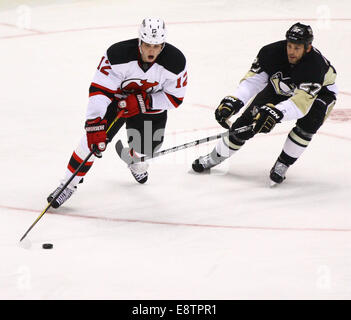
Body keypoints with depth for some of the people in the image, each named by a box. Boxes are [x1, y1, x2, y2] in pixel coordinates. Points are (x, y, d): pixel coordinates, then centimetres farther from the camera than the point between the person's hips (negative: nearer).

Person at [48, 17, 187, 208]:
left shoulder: (175, 62, -27)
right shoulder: (117, 55, -33)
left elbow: (174, 98, -16)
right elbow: (99, 90, -33)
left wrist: (142, 101, -28)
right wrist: (95, 124, -42)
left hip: (152, 105, 2)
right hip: (117, 97, -2)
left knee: (144, 149, -1)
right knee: (94, 138, -15)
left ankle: (136, 163, 40)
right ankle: (69, 184, -1)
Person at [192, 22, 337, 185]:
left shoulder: (316, 65, -41)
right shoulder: (272, 52, -30)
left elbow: (301, 102, -50)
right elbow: (253, 80, -29)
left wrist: (276, 113, -66)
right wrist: (233, 101, -45)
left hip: (319, 92, -3)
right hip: (280, 87, 3)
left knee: (307, 123, -32)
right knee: (249, 119, -7)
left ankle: (282, 164, -11)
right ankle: (216, 156, 14)